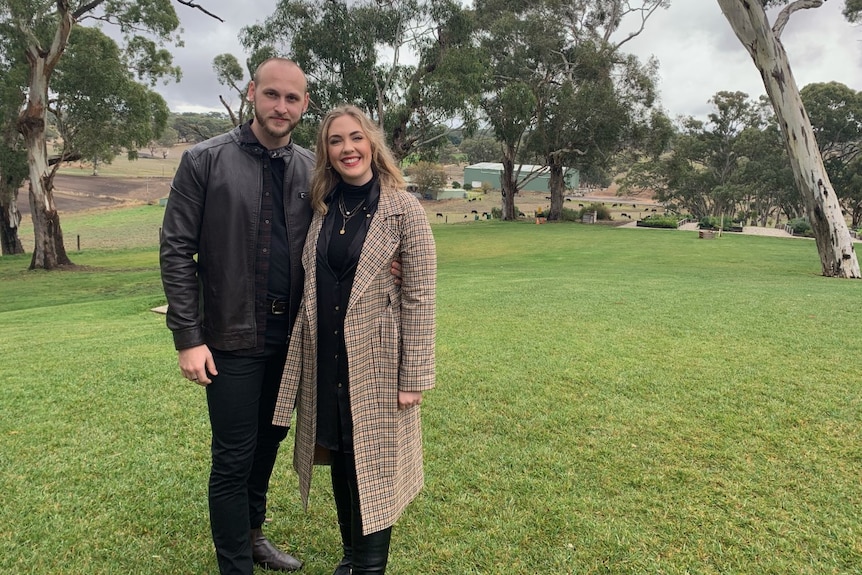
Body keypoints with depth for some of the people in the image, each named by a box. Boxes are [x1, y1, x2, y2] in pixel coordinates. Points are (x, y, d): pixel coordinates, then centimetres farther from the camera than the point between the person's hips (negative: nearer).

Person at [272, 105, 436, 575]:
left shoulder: (404, 210, -9)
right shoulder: (323, 207, 5)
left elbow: (419, 298, -11)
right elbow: (311, 287, 11)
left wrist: (414, 377, -13)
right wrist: (302, 355, 10)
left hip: (376, 360, -5)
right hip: (325, 359, 5)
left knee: (373, 462, 6)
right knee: (339, 458, 17)